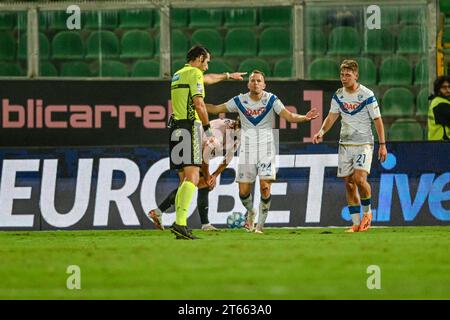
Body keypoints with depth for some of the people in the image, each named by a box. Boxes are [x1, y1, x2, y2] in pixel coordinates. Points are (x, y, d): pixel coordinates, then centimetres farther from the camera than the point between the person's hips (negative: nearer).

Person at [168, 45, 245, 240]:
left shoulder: (178, 75, 23)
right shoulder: (194, 73, -5)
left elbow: (207, 79, 42)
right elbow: (198, 103, -15)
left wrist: (228, 76, 56)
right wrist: (207, 128, -8)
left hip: (175, 127, 9)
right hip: (189, 126, -9)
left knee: (184, 180, 10)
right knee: (192, 178, -15)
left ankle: (180, 226, 4)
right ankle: (180, 222, -28)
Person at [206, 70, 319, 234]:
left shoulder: (271, 100, -5)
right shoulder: (240, 101, 0)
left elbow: (288, 116, -14)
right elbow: (216, 109, 8)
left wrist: (304, 117, -32)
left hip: (266, 150, -2)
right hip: (246, 151, 2)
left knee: (265, 186, -15)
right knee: (243, 191, -1)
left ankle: (260, 223, 0)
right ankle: (250, 212, 31)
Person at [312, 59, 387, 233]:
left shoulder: (367, 95, -10)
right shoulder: (338, 95, 4)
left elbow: (377, 120, -6)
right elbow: (332, 116, 8)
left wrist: (382, 144, -8)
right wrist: (321, 132, -11)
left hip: (363, 143, -5)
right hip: (345, 144, 5)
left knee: (359, 179, -21)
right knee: (349, 183, 3)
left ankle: (367, 212, 4)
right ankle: (356, 223, 10)